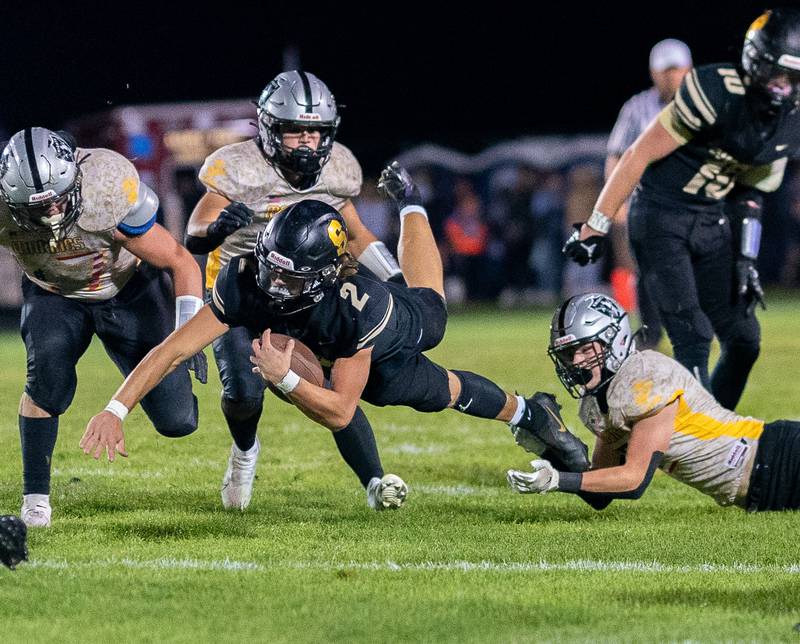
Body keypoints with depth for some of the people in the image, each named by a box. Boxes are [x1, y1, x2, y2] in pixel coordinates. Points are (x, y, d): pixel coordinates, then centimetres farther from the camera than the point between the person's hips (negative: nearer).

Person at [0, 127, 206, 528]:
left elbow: (182, 263, -26)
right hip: (54, 295, 1)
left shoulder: (108, 192, -38)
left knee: (177, 421, -6)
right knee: (48, 374, -31)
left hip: (129, 290, -1)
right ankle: (35, 496, -13)